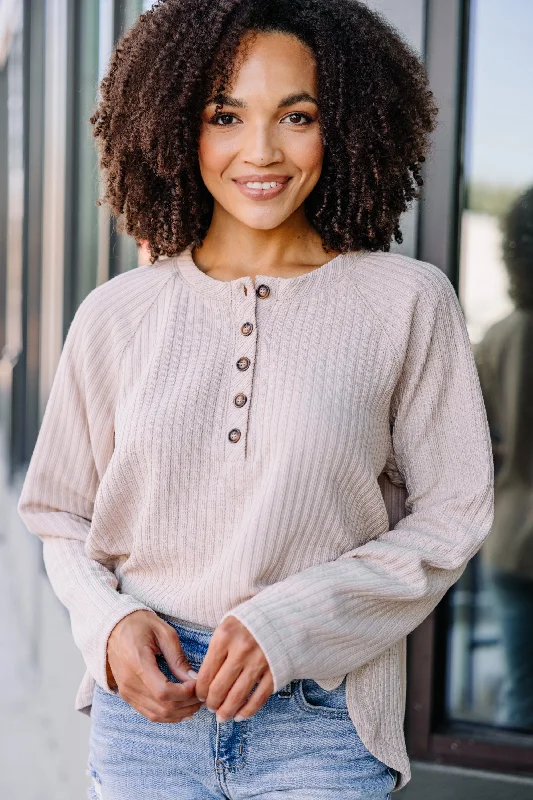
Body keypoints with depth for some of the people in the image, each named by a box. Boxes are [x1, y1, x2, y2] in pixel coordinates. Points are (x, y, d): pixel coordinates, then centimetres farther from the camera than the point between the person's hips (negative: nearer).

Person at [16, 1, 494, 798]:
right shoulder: (117, 315, 2)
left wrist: (293, 623, -13)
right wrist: (110, 622, -8)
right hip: (146, 710, 2)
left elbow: (451, 516, -3)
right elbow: (60, 515, 10)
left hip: (322, 724, -1)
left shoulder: (407, 304, -4)